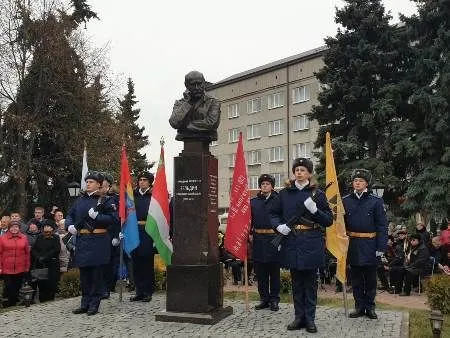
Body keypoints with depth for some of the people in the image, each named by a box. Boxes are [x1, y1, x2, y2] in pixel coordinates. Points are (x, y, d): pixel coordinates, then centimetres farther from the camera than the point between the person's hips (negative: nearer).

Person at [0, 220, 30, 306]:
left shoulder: (24, 238, 6)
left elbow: (27, 253, 8)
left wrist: (27, 266, 6)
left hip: (20, 269, 1)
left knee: (17, 287, 7)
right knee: (8, 287, 1)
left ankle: (15, 303, 21)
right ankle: (9, 304, 14)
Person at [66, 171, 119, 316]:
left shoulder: (106, 200, -2)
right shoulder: (80, 200, 14)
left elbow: (115, 218, -10)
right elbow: (70, 215, 20)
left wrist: (97, 216, -19)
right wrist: (70, 225, 1)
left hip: (98, 241, -5)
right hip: (82, 240, 5)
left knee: (97, 274, 1)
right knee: (84, 273, 11)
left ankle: (94, 305, 10)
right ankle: (85, 303, 22)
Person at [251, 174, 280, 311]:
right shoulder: (253, 201, 9)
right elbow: (249, 220, 11)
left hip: (274, 237, -3)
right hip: (258, 239, 3)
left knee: (274, 271, 5)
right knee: (260, 271, 8)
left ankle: (274, 299, 15)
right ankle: (264, 298, 19)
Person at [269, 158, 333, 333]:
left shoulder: (317, 193, 1)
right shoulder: (285, 193, 7)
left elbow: (329, 220, 0)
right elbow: (272, 213, 13)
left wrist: (315, 210, -17)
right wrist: (279, 225, -6)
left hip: (312, 243, -2)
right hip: (291, 242, 2)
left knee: (310, 282, 6)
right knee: (296, 282, 10)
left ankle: (310, 318, 16)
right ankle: (299, 317, 21)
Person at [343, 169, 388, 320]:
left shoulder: (376, 201, -3)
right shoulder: (345, 201, 3)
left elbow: (382, 226, -4)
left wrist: (381, 247, -9)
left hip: (370, 246, -2)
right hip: (352, 246, 2)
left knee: (370, 278, 9)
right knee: (356, 278, 9)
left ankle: (370, 307, 21)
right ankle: (359, 306, 21)